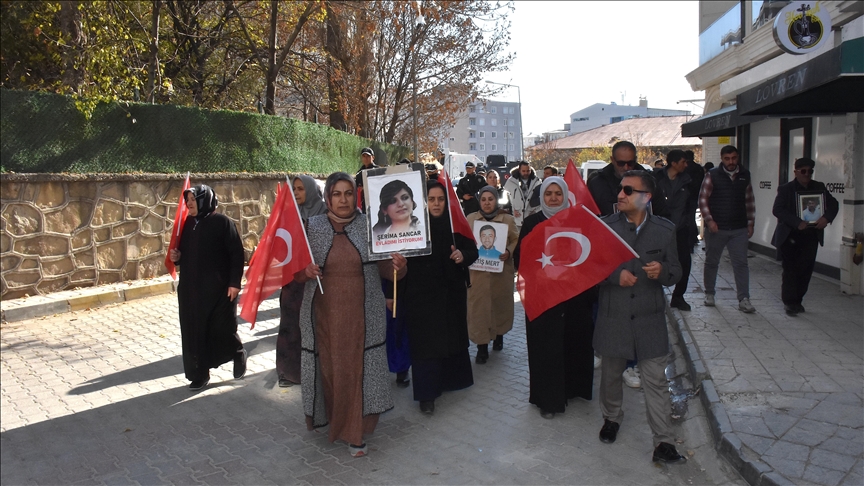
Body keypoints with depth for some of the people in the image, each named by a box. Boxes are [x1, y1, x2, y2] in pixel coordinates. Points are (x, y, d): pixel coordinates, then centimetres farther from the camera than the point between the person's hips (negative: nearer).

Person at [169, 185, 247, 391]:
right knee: (194, 331, 6)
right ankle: (199, 374, 18)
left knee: (222, 329, 0)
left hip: (219, 288, -5)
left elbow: (236, 253, -11)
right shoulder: (187, 224, 8)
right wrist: (176, 257, -5)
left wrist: (235, 282, -15)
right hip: (191, 288, 6)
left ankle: (238, 354, 30)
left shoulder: (222, 222, -10)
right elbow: (184, 254, 18)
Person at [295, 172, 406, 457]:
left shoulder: (370, 226, -1)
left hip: (362, 315, 0)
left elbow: (385, 269, 0)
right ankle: (333, 420, 33)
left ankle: (355, 432, 19)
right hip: (324, 314, 1)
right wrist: (305, 272, -18)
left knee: (358, 369, 4)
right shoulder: (311, 227, 0)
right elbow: (297, 272, 5)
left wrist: (398, 266, -22)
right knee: (329, 367, 10)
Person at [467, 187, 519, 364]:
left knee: (500, 304, 12)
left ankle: (499, 335, 35)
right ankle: (482, 346, 3)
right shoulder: (470, 219, 6)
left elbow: (517, 240, 5)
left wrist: (509, 252, -14)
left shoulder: (508, 219, 3)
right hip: (478, 273, 0)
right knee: (479, 307, -2)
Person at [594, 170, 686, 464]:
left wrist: (662, 270, -19)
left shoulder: (665, 230, -1)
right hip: (613, 317, 1)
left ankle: (663, 443, 13)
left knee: (656, 382, 2)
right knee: (611, 374, 17)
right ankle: (611, 418, 41)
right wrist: (616, 275, -19)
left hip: (650, 318, 0)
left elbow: (675, 273, 4)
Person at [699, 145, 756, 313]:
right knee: (711, 262, 9)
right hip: (716, 228, -2)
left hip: (739, 229, 2)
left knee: (741, 263, -1)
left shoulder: (745, 175, 7)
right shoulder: (712, 175, -3)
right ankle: (709, 294, 25)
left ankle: (744, 300, 2)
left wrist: (751, 223, 9)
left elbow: (750, 201, 14)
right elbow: (703, 198, -5)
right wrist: (709, 220, -14)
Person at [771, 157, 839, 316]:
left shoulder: (819, 187, 9)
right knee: (790, 270, -2)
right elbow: (777, 210, -14)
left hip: (811, 236, 4)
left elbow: (833, 204, 10)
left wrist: (826, 218, -11)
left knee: (805, 270, 6)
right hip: (790, 236, -4)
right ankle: (789, 302, 6)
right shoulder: (786, 189, -4)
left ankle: (797, 301, 20)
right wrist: (797, 222, -25)